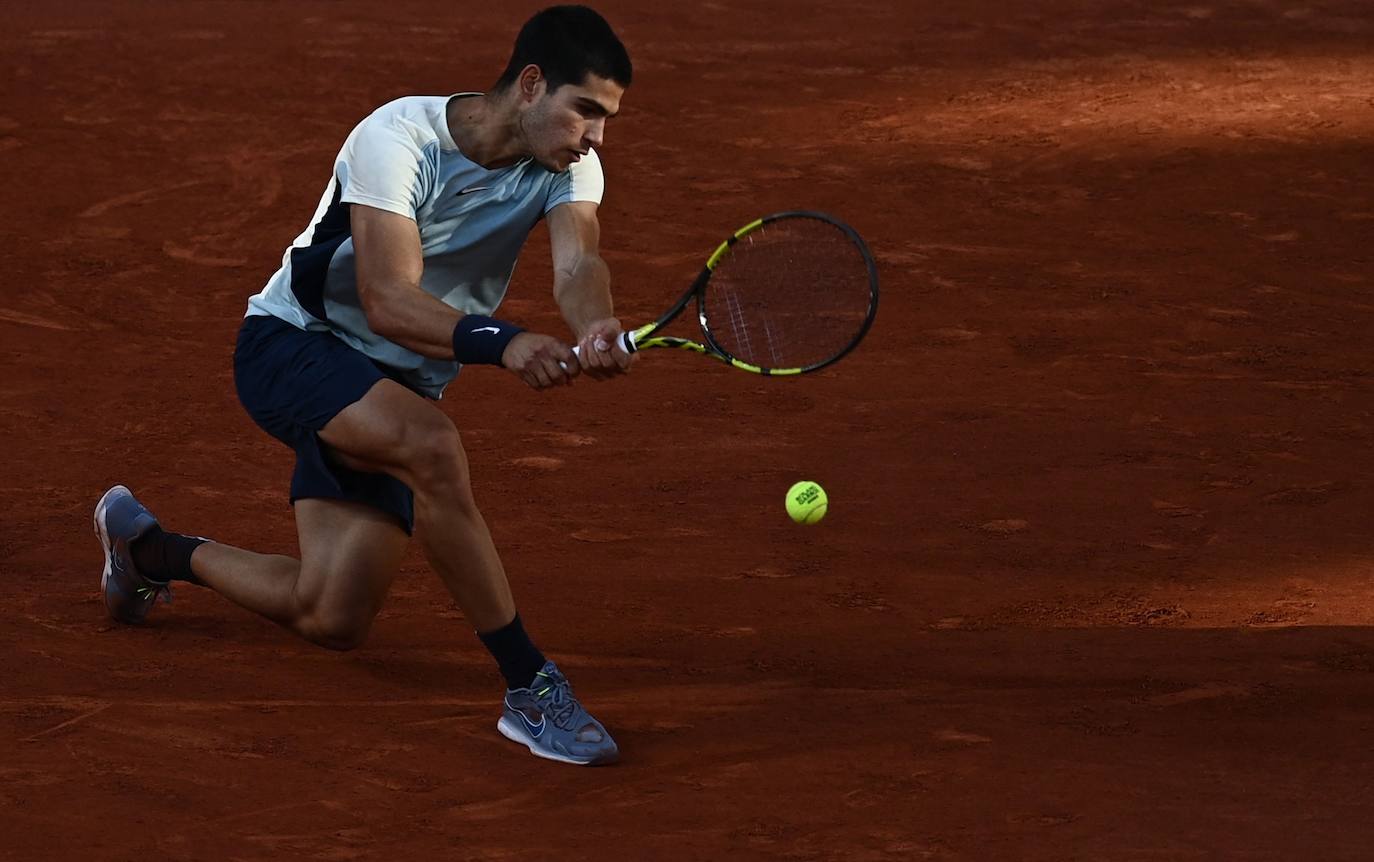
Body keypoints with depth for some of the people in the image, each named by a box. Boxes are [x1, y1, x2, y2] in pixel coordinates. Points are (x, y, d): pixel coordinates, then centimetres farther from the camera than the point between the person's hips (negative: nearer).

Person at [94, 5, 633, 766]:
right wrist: (501, 343, -50)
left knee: (331, 620, -1)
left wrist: (596, 330, -51)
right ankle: (530, 688, -33)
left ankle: (149, 547, 29)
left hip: (397, 388, 6)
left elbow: (576, 263, -27)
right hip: (293, 344, -6)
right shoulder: (399, 138, -25)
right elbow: (389, 302, -33)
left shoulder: (567, 166, -7)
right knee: (431, 443, -38)